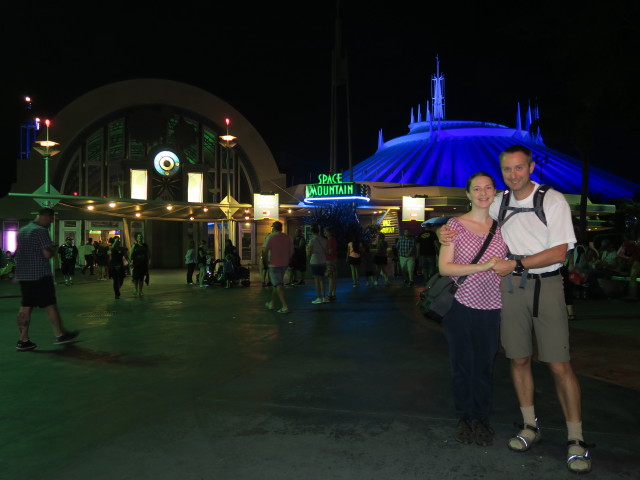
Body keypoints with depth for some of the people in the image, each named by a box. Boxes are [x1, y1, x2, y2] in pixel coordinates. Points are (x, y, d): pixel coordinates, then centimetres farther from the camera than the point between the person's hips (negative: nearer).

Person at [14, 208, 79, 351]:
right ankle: (60, 334, 10)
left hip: (23, 274, 8)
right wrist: (53, 251, 2)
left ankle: (23, 340, 7)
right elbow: (47, 254, -20)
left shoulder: (22, 230, 15)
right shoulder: (41, 231, -13)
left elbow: (18, 253, 22)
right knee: (50, 305, 1)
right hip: (40, 275, -8)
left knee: (25, 307, 7)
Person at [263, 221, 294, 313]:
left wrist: (267, 260, 2)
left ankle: (285, 306, -13)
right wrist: (288, 261, 15)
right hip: (284, 264, 6)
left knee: (278, 285, -5)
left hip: (274, 264, -6)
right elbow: (291, 251, 6)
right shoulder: (287, 237, 5)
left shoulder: (271, 237, -10)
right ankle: (272, 303, 31)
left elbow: (265, 250, -13)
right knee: (278, 283, 19)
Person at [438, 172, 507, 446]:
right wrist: (483, 267, -19)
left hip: (490, 307, 2)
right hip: (460, 305, -2)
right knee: (462, 364, 9)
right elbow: (444, 268, -11)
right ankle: (465, 418, 27)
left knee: (484, 364, 11)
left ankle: (482, 418, 29)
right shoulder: (455, 225, -4)